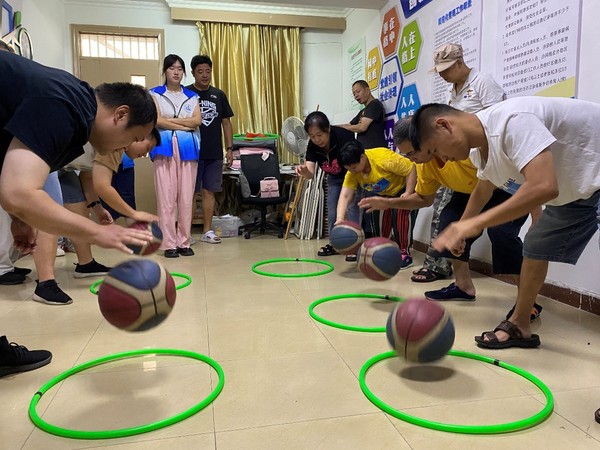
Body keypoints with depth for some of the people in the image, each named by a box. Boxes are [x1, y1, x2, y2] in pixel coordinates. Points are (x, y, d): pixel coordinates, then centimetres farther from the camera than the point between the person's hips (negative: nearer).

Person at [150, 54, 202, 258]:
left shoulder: (192, 96, 17)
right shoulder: (155, 94, 10)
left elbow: (197, 121, 1)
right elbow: (157, 121, -5)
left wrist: (170, 120, -5)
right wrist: (185, 124, -4)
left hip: (187, 149, 2)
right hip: (165, 148, -2)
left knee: (186, 197, -1)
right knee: (166, 196, -6)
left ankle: (184, 242, 7)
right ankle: (169, 243, -1)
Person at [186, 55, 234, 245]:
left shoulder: (219, 95, 11)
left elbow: (226, 122, 12)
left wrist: (229, 148, 6)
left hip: (215, 154, 4)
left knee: (209, 192, 7)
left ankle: (207, 231, 16)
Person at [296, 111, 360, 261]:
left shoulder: (343, 136, -35)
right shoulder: (312, 146, -21)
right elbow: (310, 173, -29)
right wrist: (304, 171, -51)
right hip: (334, 177, 6)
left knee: (352, 207, -16)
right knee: (332, 210, 5)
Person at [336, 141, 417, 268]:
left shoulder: (384, 158, -38)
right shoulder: (352, 173, -20)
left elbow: (411, 169, -30)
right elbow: (345, 196, -28)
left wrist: (408, 193, -35)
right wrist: (340, 219, -42)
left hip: (406, 185, -6)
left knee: (401, 212, -24)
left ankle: (405, 253, -14)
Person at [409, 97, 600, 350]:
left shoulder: (511, 121, -33)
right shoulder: (479, 150, -3)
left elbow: (544, 187, -43)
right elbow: (483, 189, 19)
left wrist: (475, 224, -42)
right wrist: (460, 228, 25)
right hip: (575, 189, 9)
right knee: (536, 245, 10)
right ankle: (518, 326, 20)